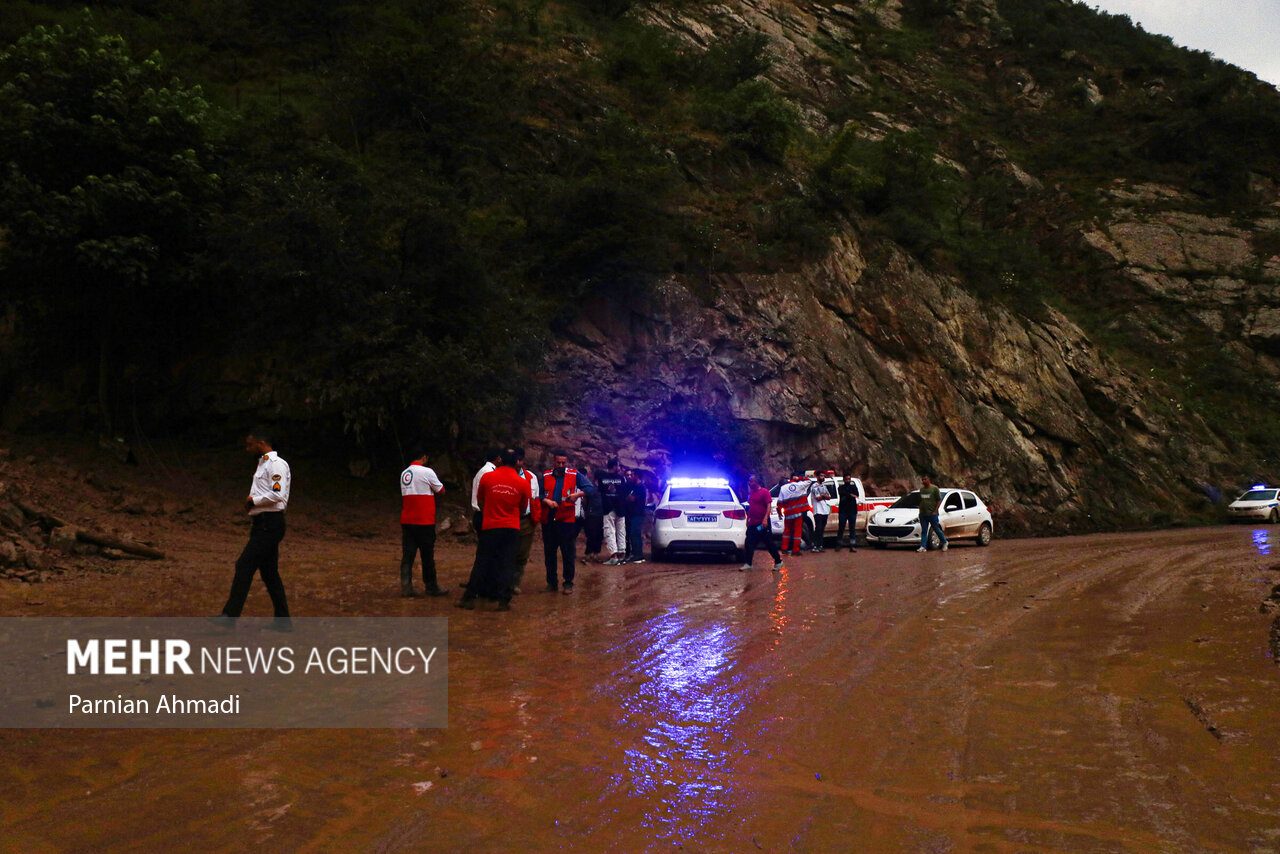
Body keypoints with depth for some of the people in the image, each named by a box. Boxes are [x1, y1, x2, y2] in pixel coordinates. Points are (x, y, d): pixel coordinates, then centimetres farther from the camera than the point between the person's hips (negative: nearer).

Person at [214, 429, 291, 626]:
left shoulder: (276, 464, -11)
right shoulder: (263, 464, 20)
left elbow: (278, 494, -22)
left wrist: (254, 500, -11)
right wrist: (252, 502, 6)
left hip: (270, 524, -10)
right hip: (262, 523, 10)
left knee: (244, 566, -11)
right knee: (269, 572, 11)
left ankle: (230, 614, -7)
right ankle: (282, 619, 16)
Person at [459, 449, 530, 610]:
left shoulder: (487, 477, -3)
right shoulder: (523, 483, -2)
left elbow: (480, 501, 10)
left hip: (489, 526, 0)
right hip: (512, 528, 0)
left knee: (482, 563, 7)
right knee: (506, 564, 4)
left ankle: (469, 598, 10)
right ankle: (503, 600, 3)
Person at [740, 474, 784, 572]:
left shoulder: (764, 492, -9)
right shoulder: (751, 493, 13)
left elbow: (768, 506, -14)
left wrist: (765, 519, -24)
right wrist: (748, 519, 19)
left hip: (763, 523, -7)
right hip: (752, 523, 7)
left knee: (769, 543, 0)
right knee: (749, 543, 2)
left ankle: (778, 562, 12)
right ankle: (748, 564, 8)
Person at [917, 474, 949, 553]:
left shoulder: (934, 488, -5)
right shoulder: (921, 489, 12)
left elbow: (939, 500, -5)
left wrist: (935, 510, -12)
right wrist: (920, 510, 10)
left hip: (932, 514, -5)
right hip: (923, 514, 5)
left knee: (937, 529, 4)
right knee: (924, 531, 2)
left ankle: (944, 542, 23)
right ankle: (923, 547, 1)